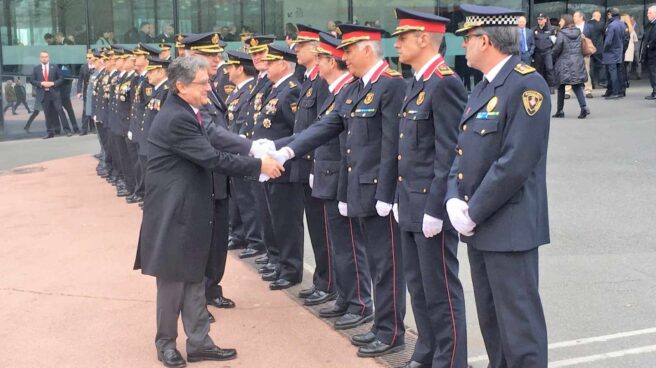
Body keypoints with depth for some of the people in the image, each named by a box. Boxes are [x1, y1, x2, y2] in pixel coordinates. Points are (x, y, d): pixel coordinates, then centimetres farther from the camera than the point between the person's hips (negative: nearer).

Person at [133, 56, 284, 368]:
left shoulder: (186, 113, 9)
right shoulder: (176, 118, -22)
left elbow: (211, 144, 8)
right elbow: (212, 158, -24)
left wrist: (255, 149, -3)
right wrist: (258, 165, -17)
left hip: (190, 210, 10)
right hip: (173, 213, -9)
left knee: (194, 277, 14)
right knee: (173, 280, 5)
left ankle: (198, 342, 23)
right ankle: (166, 342, 23)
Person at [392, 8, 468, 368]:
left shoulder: (445, 83, -15)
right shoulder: (415, 84, 14)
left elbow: (449, 154, -20)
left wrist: (435, 208, -20)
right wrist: (401, 198, 16)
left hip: (431, 205, -9)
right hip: (411, 204, 10)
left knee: (441, 291, 2)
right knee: (418, 286, 18)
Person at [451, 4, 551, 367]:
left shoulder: (527, 85, -16)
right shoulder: (482, 88, 13)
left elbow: (515, 163, -22)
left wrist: (473, 213, -16)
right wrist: (454, 200, -3)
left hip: (509, 228, -9)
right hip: (478, 227, 9)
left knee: (519, 324, 0)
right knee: (490, 320, 18)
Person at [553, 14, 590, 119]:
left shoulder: (561, 33, -10)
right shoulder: (578, 32, 8)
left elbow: (557, 48, -12)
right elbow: (580, 46, 11)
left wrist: (554, 56, 5)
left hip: (564, 63, -4)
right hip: (578, 62, 4)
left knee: (561, 87, 7)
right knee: (577, 86, 5)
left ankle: (560, 111, 12)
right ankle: (584, 107, -13)